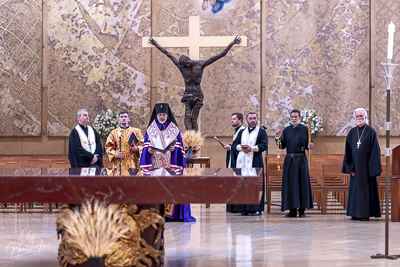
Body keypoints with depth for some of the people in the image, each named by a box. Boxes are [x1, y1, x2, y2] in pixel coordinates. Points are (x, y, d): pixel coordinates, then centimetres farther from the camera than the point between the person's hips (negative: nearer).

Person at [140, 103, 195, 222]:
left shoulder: (173, 129, 9)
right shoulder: (151, 129, 13)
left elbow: (179, 145, 6)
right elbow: (146, 144, 12)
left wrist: (174, 148, -14)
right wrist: (149, 149, -8)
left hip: (170, 163, -1)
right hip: (154, 163, 1)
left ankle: (171, 212, -8)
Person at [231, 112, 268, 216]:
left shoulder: (261, 132, 8)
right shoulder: (242, 132, 20)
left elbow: (264, 145, -5)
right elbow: (234, 144, 12)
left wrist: (252, 148, -17)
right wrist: (241, 147, -9)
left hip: (255, 162, -4)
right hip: (241, 162, 4)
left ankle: (256, 208, -5)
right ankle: (244, 209, 2)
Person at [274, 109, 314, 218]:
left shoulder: (305, 129, 5)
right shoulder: (286, 130, 10)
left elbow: (307, 144, 3)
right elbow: (282, 146, 6)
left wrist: (309, 146, -18)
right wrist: (278, 138, -10)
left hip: (301, 160, -2)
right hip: (289, 160, 2)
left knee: (302, 183, -2)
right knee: (290, 183, 0)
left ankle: (302, 210, 4)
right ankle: (292, 210, 4)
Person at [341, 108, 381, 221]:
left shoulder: (370, 131, -4)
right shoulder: (352, 133, 9)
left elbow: (375, 150, -7)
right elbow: (348, 151, 9)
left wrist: (373, 168, -13)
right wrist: (350, 167, 1)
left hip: (366, 166, -4)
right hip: (356, 166, 5)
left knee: (366, 189, -3)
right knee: (355, 189, 6)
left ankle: (366, 214, 1)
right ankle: (356, 213, 11)